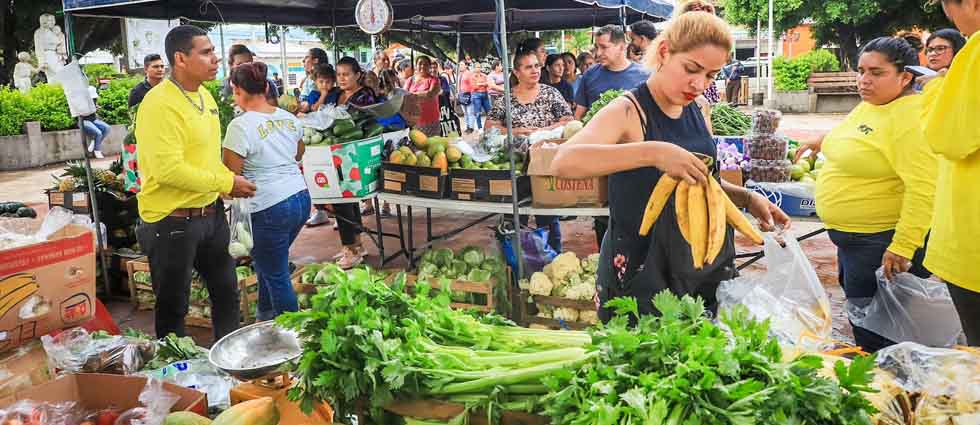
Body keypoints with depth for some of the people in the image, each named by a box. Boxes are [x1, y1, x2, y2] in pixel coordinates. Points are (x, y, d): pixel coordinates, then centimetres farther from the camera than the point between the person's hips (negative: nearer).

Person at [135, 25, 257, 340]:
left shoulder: (204, 95, 8)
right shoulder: (159, 104, -20)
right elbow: (169, 169, -27)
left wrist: (230, 181, 1)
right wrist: (226, 183, -19)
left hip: (211, 213, 9)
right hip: (173, 222, -9)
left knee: (227, 291, 20)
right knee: (173, 306, 9)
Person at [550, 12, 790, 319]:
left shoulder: (697, 112, 5)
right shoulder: (628, 111, -16)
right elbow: (563, 163, -34)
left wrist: (747, 198, 2)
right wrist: (653, 152, -42)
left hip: (704, 268, 7)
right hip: (640, 274, -7)